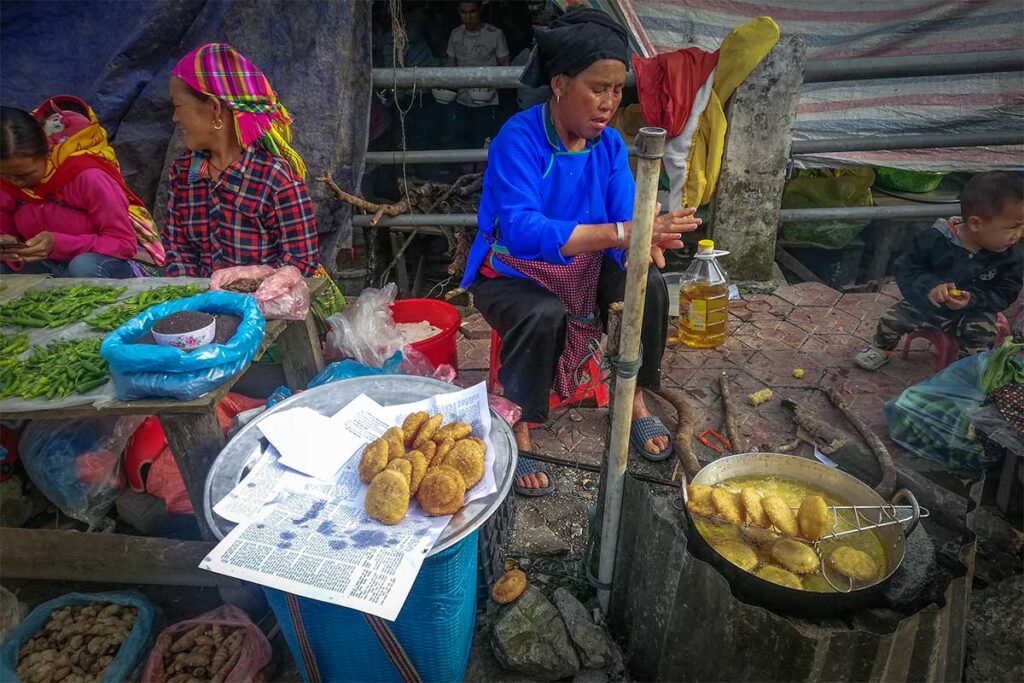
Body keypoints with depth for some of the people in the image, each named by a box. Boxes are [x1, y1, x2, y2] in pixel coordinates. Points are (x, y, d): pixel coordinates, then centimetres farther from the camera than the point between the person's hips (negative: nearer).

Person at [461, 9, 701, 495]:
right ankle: (516, 433, -14)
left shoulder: (609, 144, -5)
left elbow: (626, 218, -13)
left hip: (583, 269, 5)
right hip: (511, 274, -5)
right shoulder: (518, 140, -24)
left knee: (649, 286, -17)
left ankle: (634, 399, 6)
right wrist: (621, 232, -45)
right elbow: (522, 230, -38)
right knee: (543, 315, -35)